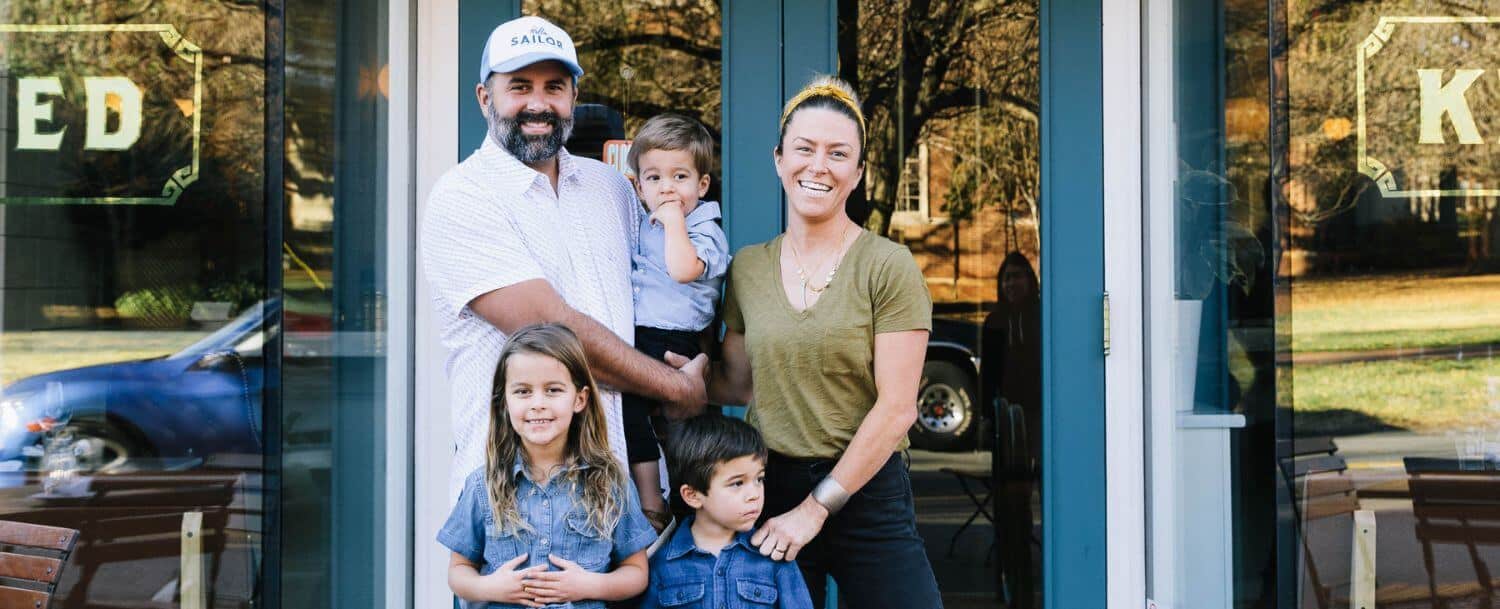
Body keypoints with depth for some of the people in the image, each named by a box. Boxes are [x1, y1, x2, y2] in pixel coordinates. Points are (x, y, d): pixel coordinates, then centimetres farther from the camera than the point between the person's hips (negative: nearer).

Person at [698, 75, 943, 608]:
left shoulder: (887, 266, -6)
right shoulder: (747, 269, 6)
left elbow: (896, 408, -10)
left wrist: (817, 506, -12)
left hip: (866, 492, -3)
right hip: (769, 492, 3)